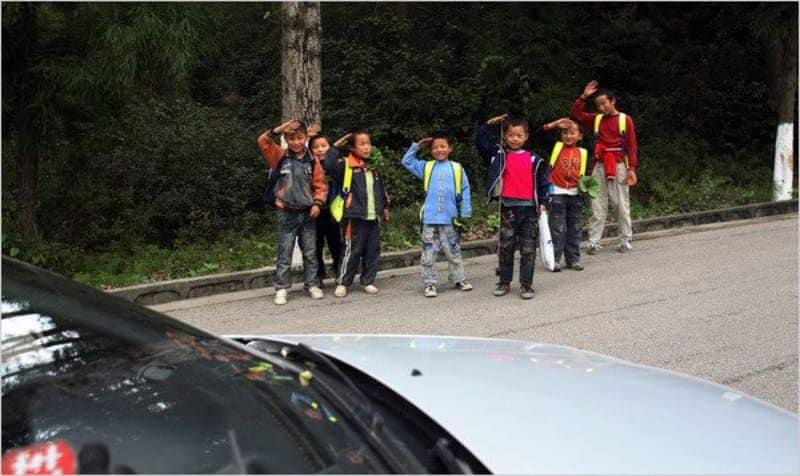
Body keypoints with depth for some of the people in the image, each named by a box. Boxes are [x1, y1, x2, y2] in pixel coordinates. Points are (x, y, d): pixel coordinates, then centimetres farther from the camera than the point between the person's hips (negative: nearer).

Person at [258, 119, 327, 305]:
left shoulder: (312, 161, 2)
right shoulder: (280, 157, 0)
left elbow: (320, 185, 4)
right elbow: (263, 142, -11)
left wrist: (317, 203, -8)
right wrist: (276, 130, -15)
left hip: (307, 213, 2)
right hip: (287, 213, -2)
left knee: (310, 253, 9)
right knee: (285, 253, 2)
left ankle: (312, 284, 21)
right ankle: (282, 288, 8)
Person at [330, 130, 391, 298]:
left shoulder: (373, 167, 16)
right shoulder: (345, 164, -5)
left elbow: (380, 188, 24)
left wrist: (385, 206, 21)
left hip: (373, 216, 7)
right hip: (355, 216, -6)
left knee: (373, 250, 9)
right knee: (352, 250, -4)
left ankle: (368, 281, 20)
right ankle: (342, 282, 6)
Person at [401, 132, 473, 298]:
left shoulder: (457, 169, 2)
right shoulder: (426, 167, 8)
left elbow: (465, 193, 3)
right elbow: (407, 161, 13)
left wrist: (465, 216, 0)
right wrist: (416, 146, 6)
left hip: (450, 219, -1)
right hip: (430, 219, 1)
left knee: (454, 253, 11)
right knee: (428, 254, 2)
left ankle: (459, 279, 23)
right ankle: (429, 284, 9)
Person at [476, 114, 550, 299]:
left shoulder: (534, 159, 5)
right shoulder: (499, 155, 5)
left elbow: (542, 182, 6)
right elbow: (480, 142, 1)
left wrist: (543, 203, -1)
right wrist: (488, 124, -5)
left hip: (529, 208, 0)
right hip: (508, 207, 0)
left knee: (528, 249, 3)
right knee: (505, 247, 7)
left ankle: (526, 284, 8)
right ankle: (504, 282, 17)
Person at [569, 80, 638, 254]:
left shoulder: (625, 119, 2)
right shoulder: (596, 119, 12)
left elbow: (632, 145, -1)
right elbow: (575, 114, 8)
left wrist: (632, 168, -7)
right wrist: (584, 96, 0)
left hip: (619, 166, -3)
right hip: (599, 166, 3)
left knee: (622, 205, 1)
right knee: (597, 206, 2)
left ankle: (625, 242, 9)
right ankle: (594, 242, 3)